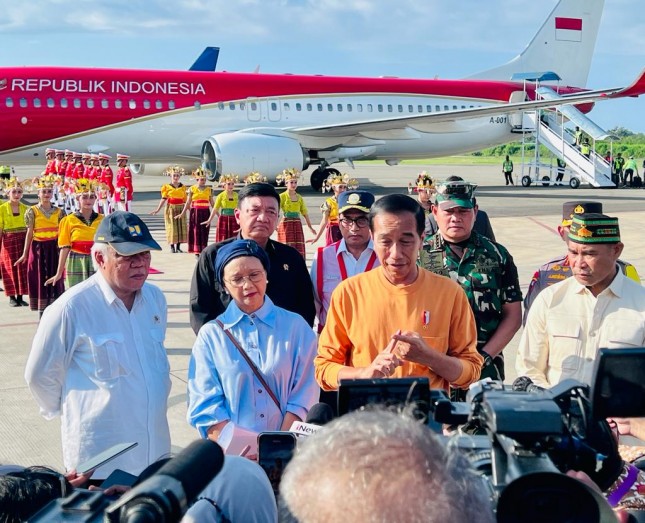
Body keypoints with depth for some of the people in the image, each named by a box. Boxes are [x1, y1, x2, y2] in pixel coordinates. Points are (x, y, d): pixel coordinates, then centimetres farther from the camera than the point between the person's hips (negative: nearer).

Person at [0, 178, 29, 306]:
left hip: (23, 241, 2)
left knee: (22, 268, 2)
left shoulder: (25, 209, 5)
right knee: (10, 268, 1)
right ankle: (12, 298, 10)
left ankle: (20, 297, 11)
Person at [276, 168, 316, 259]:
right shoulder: (282, 196, -4)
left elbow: (305, 214, 16)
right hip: (286, 225, -5)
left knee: (299, 249, 2)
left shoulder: (299, 198, 10)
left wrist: (310, 227, 18)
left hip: (297, 225, 5)